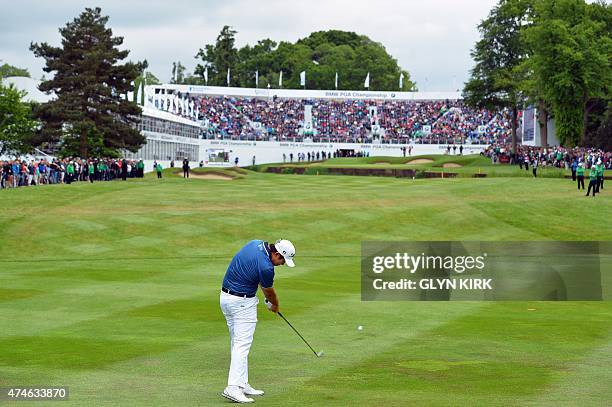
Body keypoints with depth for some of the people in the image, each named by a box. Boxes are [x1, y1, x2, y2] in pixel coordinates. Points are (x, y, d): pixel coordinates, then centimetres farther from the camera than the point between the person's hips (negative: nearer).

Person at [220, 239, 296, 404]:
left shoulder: (256, 243, 2)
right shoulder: (266, 267, -23)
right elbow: (269, 291, -2)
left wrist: (268, 300, 18)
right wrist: (275, 305, 19)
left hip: (225, 296, 9)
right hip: (243, 303, -9)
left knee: (237, 343, 12)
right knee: (242, 345, -9)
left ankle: (242, 384, 16)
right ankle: (233, 387, -16)